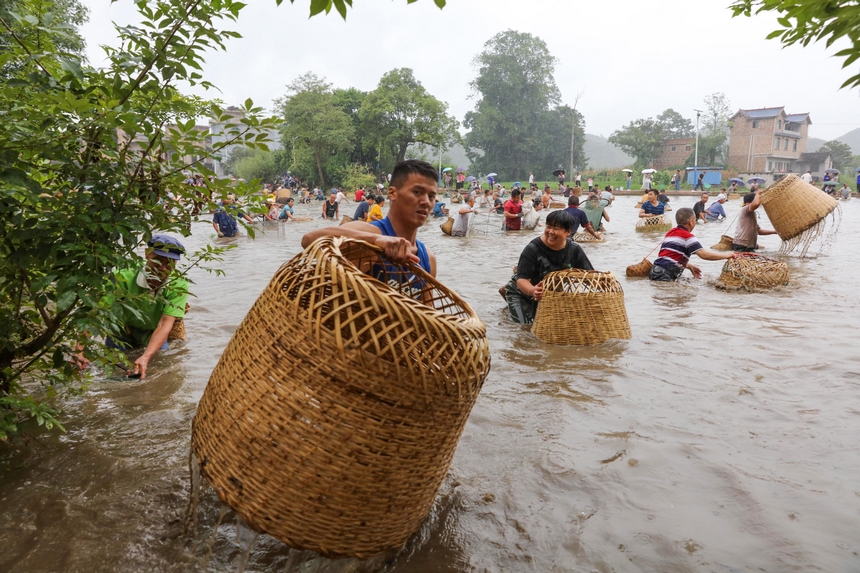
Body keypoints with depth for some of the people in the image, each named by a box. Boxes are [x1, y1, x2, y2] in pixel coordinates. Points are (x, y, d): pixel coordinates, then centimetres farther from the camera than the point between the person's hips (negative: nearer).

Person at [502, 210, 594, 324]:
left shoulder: (574, 250, -17)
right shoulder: (533, 249, -31)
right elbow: (522, 279, -36)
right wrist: (533, 290, -59)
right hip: (523, 292, -5)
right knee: (526, 326, -15)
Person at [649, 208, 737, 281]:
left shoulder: (670, 233, 19)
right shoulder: (687, 236, -6)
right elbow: (704, 254, -13)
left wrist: (689, 266, 26)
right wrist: (727, 255, 1)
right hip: (665, 276, -8)